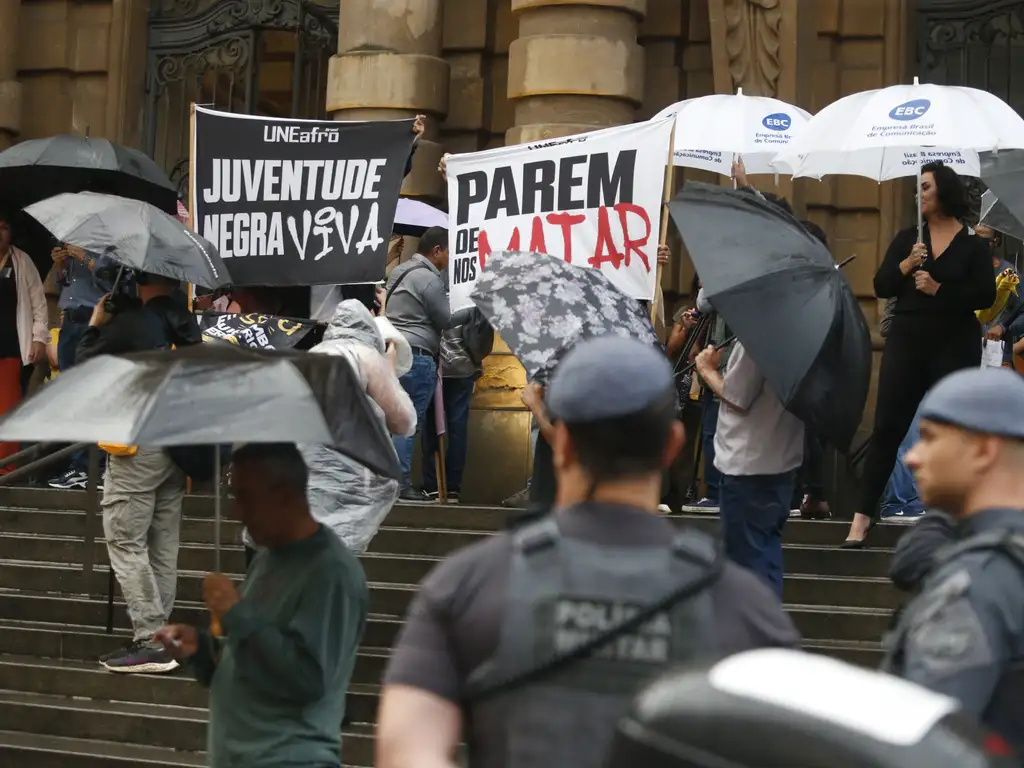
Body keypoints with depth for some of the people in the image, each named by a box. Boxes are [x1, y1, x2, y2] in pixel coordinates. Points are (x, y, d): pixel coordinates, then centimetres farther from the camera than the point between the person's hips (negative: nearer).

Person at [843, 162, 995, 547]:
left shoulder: (973, 244, -1)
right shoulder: (907, 238, 7)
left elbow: (985, 295, -9)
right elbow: (881, 287, 1)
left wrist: (939, 289, -17)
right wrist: (906, 265, -16)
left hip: (955, 346, -2)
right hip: (906, 342, 2)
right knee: (887, 428, -2)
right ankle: (864, 515, -1)